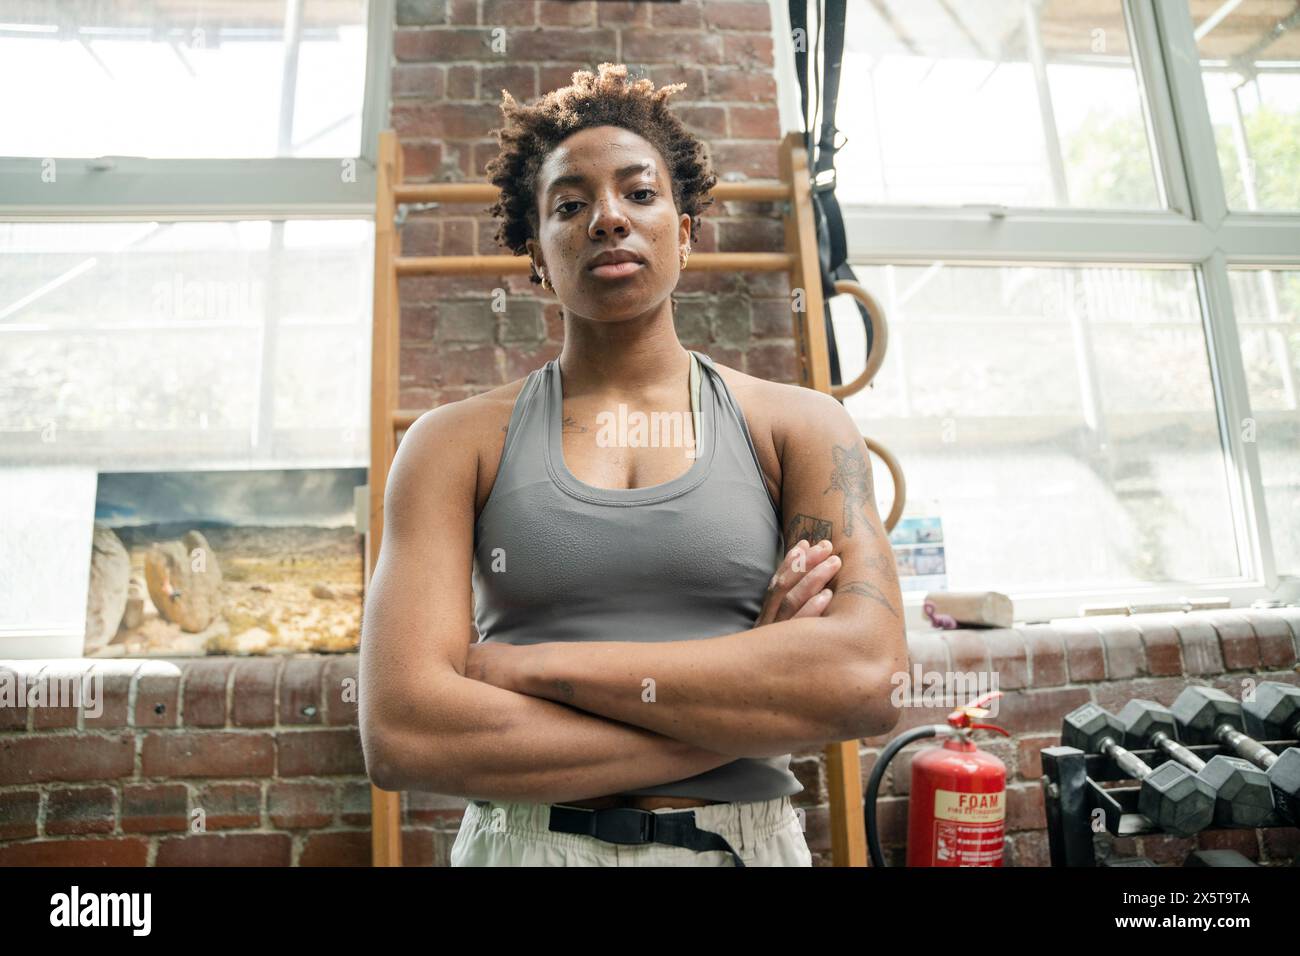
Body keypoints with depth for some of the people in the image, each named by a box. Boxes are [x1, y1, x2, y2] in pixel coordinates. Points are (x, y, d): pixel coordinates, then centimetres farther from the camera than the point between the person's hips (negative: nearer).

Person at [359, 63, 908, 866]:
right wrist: (748, 706, -17)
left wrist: (533, 664, -17)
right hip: (524, 841, 0)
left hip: (747, 840, 1)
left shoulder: (797, 425, -3)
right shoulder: (457, 442, -5)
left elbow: (867, 677, -17)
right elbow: (402, 732, -16)